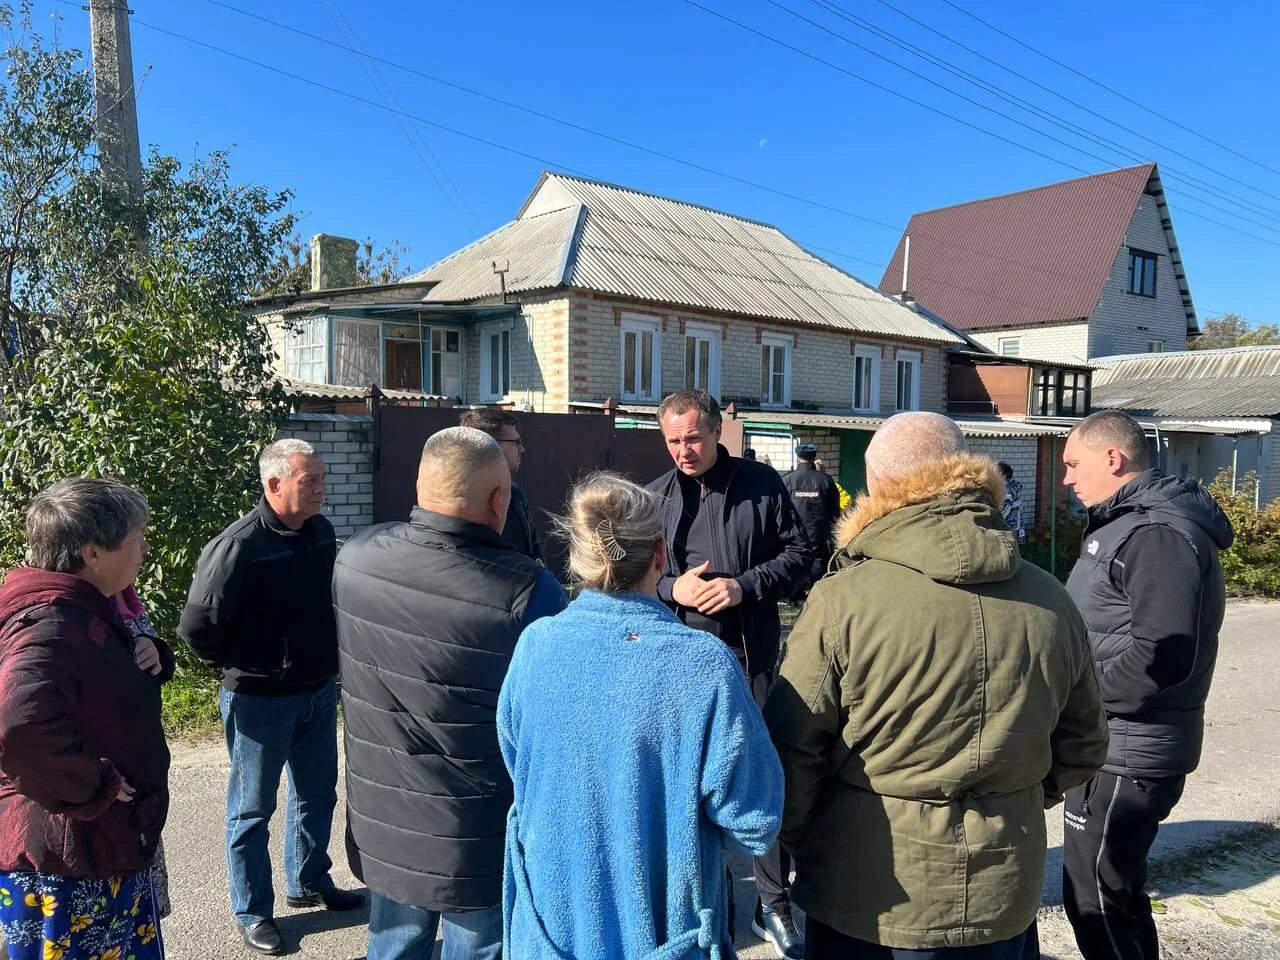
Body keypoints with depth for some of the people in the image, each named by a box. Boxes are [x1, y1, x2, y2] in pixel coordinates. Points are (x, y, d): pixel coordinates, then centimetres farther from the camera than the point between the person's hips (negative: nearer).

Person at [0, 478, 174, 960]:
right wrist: (97, 785, -28)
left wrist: (151, 655, 2)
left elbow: (107, 683, 25)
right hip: (68, 857, -10)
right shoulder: (50, 627, -25)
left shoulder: (88, 612, 8)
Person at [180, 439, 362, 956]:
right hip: (260, 700, -7)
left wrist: (325, 659, 11)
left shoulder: (321, 531, -2)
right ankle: (253, 912, 30)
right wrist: (241, 667, -6)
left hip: (319, 691, 7)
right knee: (253, 807, 12)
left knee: (317, 794, 21)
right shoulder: (239, 545, -24)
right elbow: (198, 625, -19)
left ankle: (310, 882, 42)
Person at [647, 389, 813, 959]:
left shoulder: (762, 484, 0)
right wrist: (671, 588, -10)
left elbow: (799, 555, 0)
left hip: (750, 654, -2)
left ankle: (773, 903, 20)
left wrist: (746, 585, -14)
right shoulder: (656, 496, 7)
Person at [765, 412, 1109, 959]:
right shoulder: (1051, 602, -4)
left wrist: (800, 841, 3)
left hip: (868, 899, -4)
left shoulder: (843, 599, -20)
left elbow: (792, 748, -15)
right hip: (1003, 897, 4)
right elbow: (1082, 744, 8)